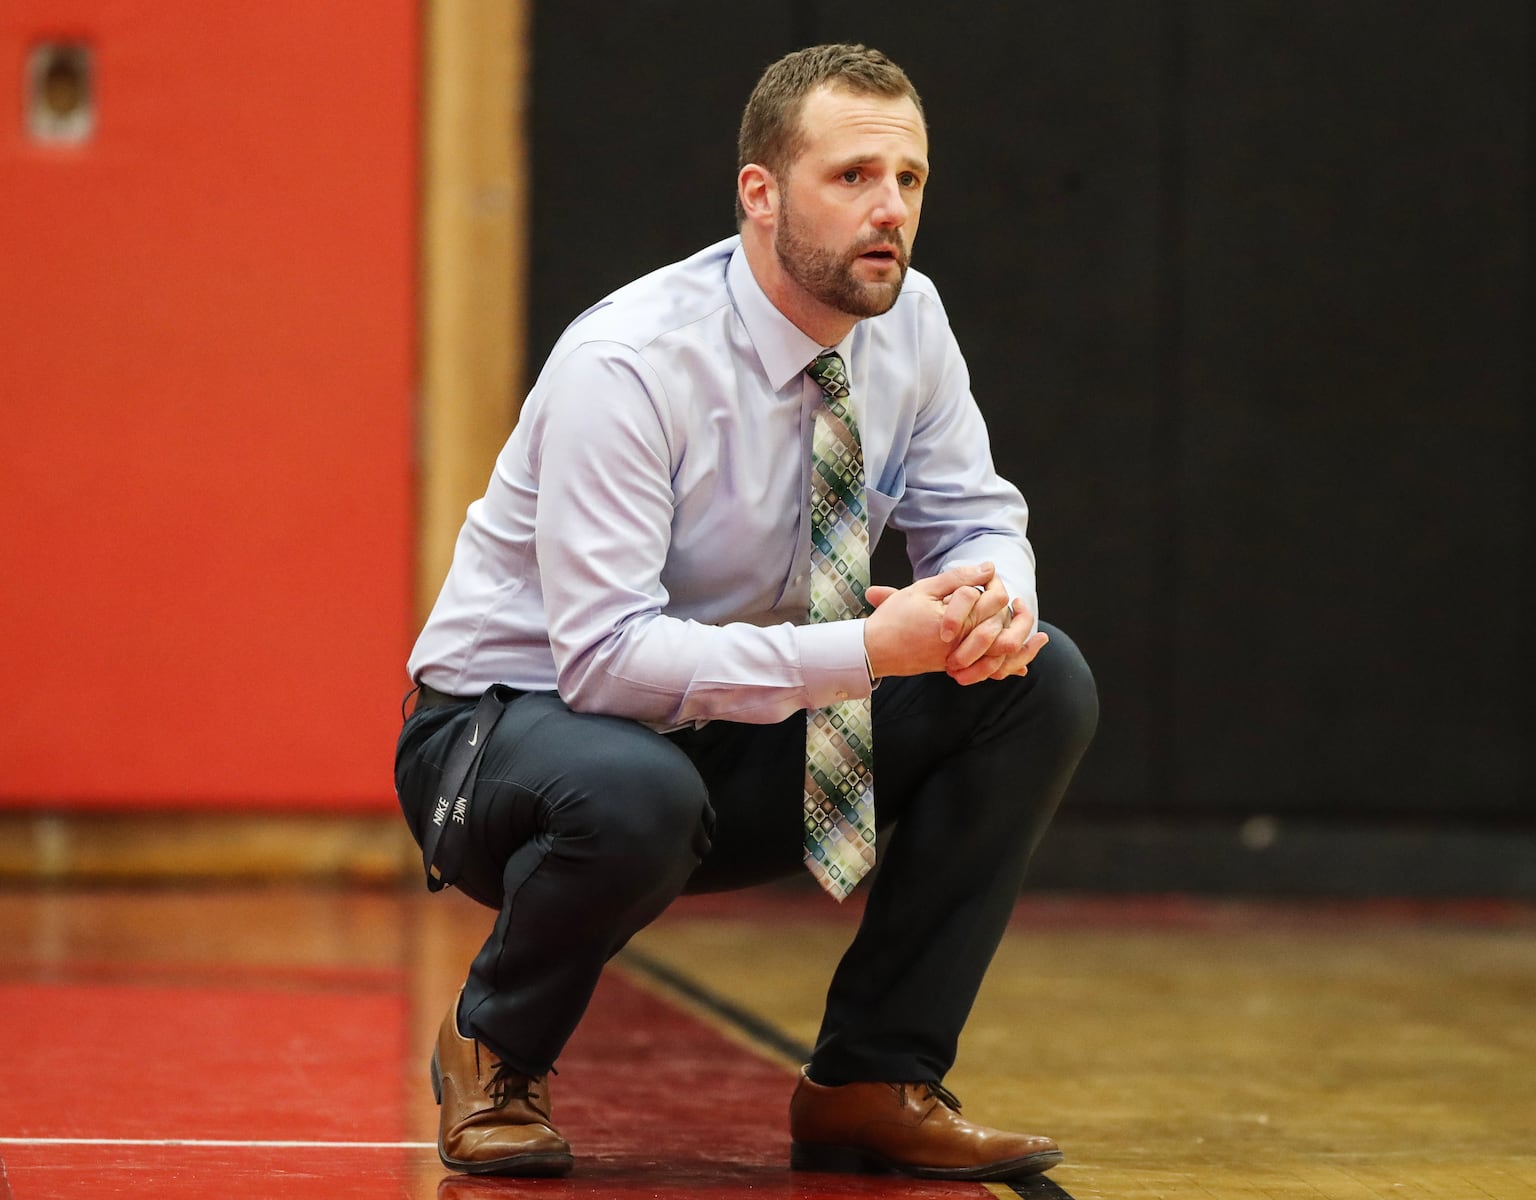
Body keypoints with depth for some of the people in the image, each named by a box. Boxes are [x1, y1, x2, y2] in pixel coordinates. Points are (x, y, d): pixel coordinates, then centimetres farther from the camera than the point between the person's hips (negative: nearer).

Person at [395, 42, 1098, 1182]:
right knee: (633, 792, -42)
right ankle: (496, 1049, -7)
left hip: (740, 736, 7)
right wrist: (864, 650, -39)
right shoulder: (626, 364, -27)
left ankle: (872, 1083, -6)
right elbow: (606, 655, -32)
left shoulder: (909, 321, -7)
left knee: (1045, 684, -12)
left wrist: (995, 601, -23)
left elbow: (977, 518, 3)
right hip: (516, 723, -6)